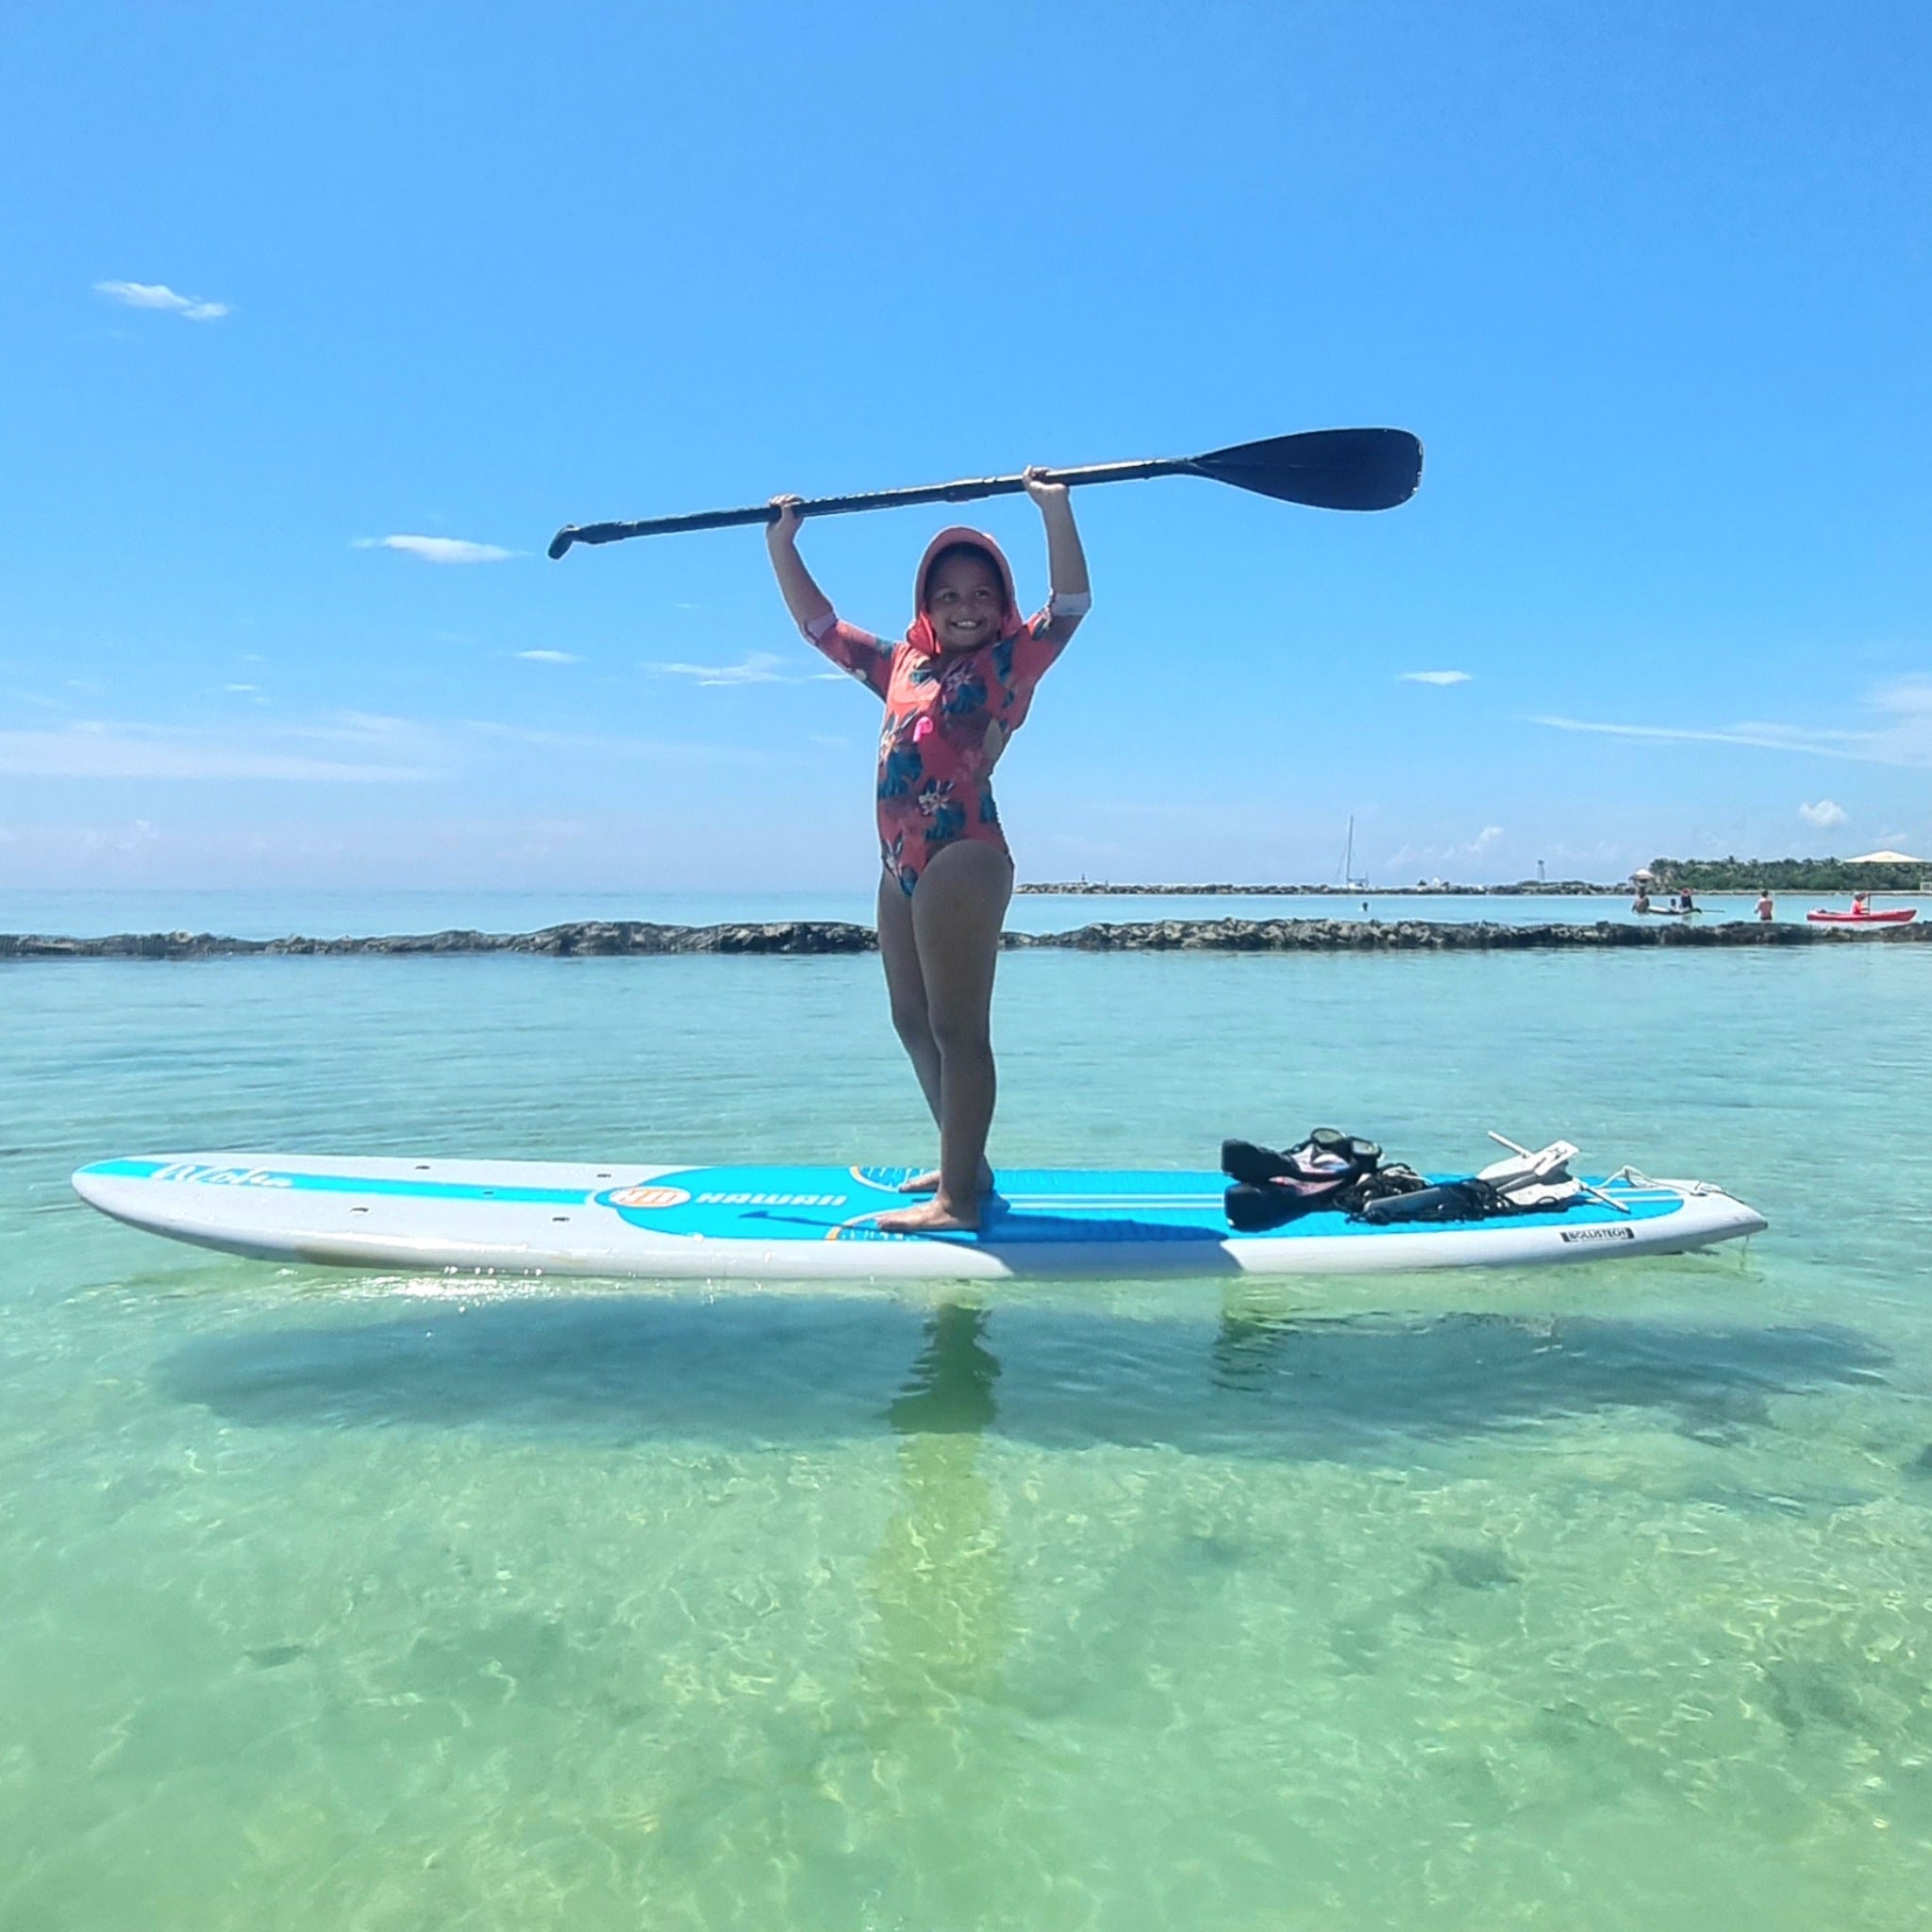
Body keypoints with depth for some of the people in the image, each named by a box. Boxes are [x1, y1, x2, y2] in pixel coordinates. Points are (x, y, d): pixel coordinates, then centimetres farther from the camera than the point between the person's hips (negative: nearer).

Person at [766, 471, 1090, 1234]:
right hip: (901, 864, 8)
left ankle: (958, 1198, -5)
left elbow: (1070, 603, -11)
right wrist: (781, 544, 27)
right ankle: (962, 1163, 28)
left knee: (958, 1027, -9)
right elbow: (818, 623, 29)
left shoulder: (1010, 662, 3)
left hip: (964, 856, -8)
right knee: (913, 1021, 15)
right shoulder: (901, 664, 20)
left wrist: (1055, 509, -19)